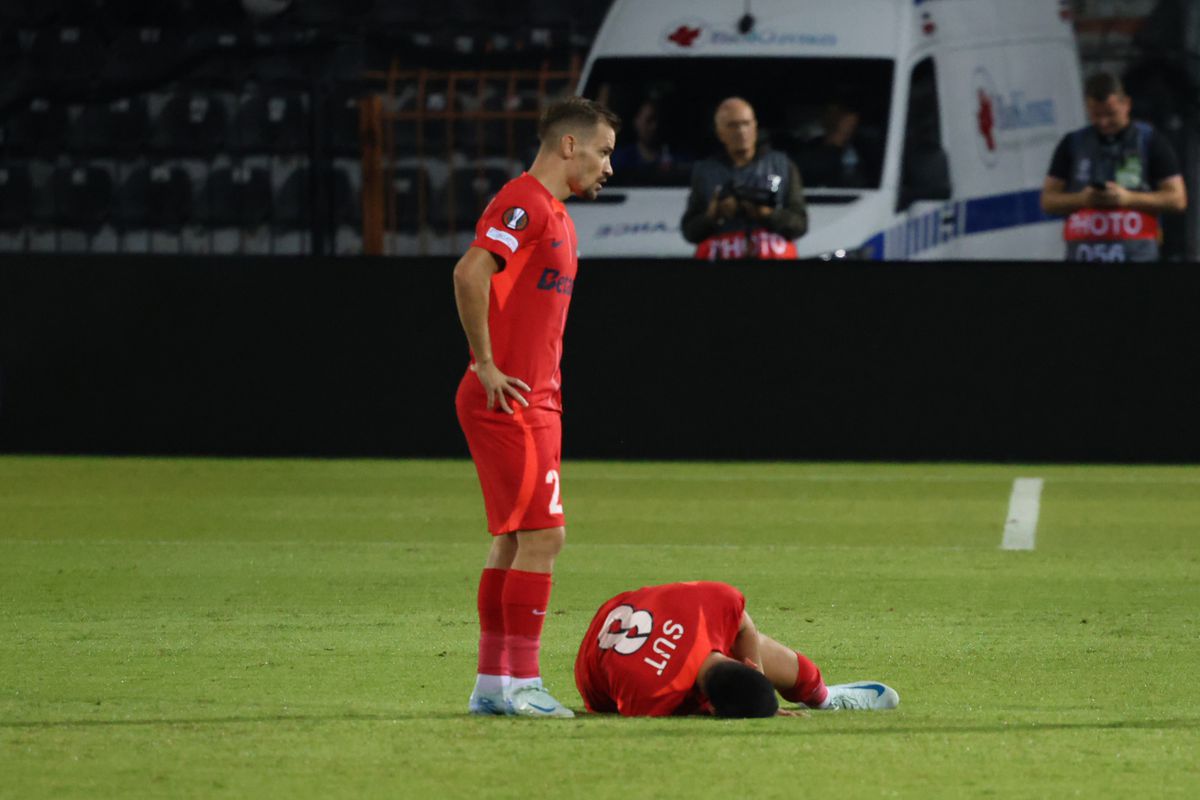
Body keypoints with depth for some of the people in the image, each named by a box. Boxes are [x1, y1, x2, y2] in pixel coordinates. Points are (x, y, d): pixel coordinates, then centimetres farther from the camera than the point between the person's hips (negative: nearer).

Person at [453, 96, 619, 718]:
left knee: (515, 540, 10)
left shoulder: (555, 214, 18)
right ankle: (520, 684, -9)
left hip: (534, 403, 10)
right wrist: (486, 365, -22)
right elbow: (470, 273, -27)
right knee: (542, 534, -11)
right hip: (509, 403, -10)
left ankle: (492, 684, 13)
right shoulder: (524, 203, -14)